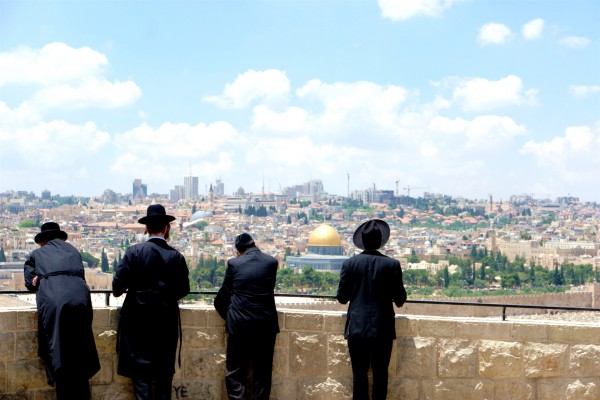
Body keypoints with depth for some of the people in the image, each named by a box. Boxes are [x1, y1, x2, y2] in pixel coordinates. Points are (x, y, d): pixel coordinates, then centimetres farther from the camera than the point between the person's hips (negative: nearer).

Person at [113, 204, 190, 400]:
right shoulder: (176, 256, -6)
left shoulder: (134, 252, -9)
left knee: (140, 369, 4)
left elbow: (118, 285, -11)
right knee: (164, 371, 13)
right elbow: (183, 289, -3)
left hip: (138, 319, -1)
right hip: (166, 322, 1)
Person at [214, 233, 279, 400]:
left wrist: (229, 316, 20)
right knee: (262, 373, 10)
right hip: (265, 325, 1)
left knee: (235, 373, 6)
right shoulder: (271, 262, 1)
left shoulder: (234, 263, -3)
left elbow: (224, 293, 4)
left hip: (239, 325, -1)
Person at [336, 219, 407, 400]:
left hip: (357, 327, 0)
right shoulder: (392, 264, -6)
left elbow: (342, 297, 1)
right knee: (380, 372, 8)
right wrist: (397, 300, 23)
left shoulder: (350, 263, -4)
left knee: (359, 372, 5)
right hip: (382, 328, 0)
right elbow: (400, 299, -1)